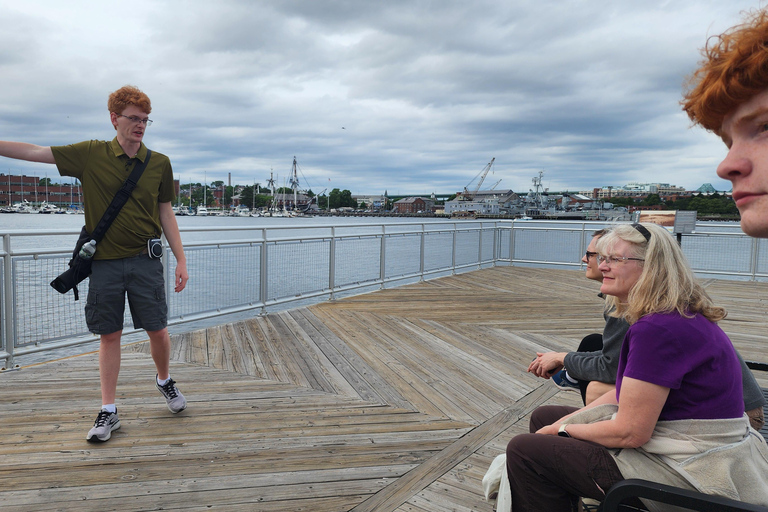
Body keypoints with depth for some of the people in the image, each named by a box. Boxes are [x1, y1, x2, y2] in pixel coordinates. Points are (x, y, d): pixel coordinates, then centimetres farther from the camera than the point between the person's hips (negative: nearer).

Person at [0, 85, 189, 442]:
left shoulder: (159, 163, 2)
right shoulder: (90, 155, 0)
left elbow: (166, 215, 6)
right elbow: (33, 152, 1)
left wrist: (181, 259, 3)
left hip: (145, 261, 0)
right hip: (105, 262, 0)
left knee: (157, 330, 4)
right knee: (109, 334, 7)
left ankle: (165, 381, 34)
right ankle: (108, 412, 20)